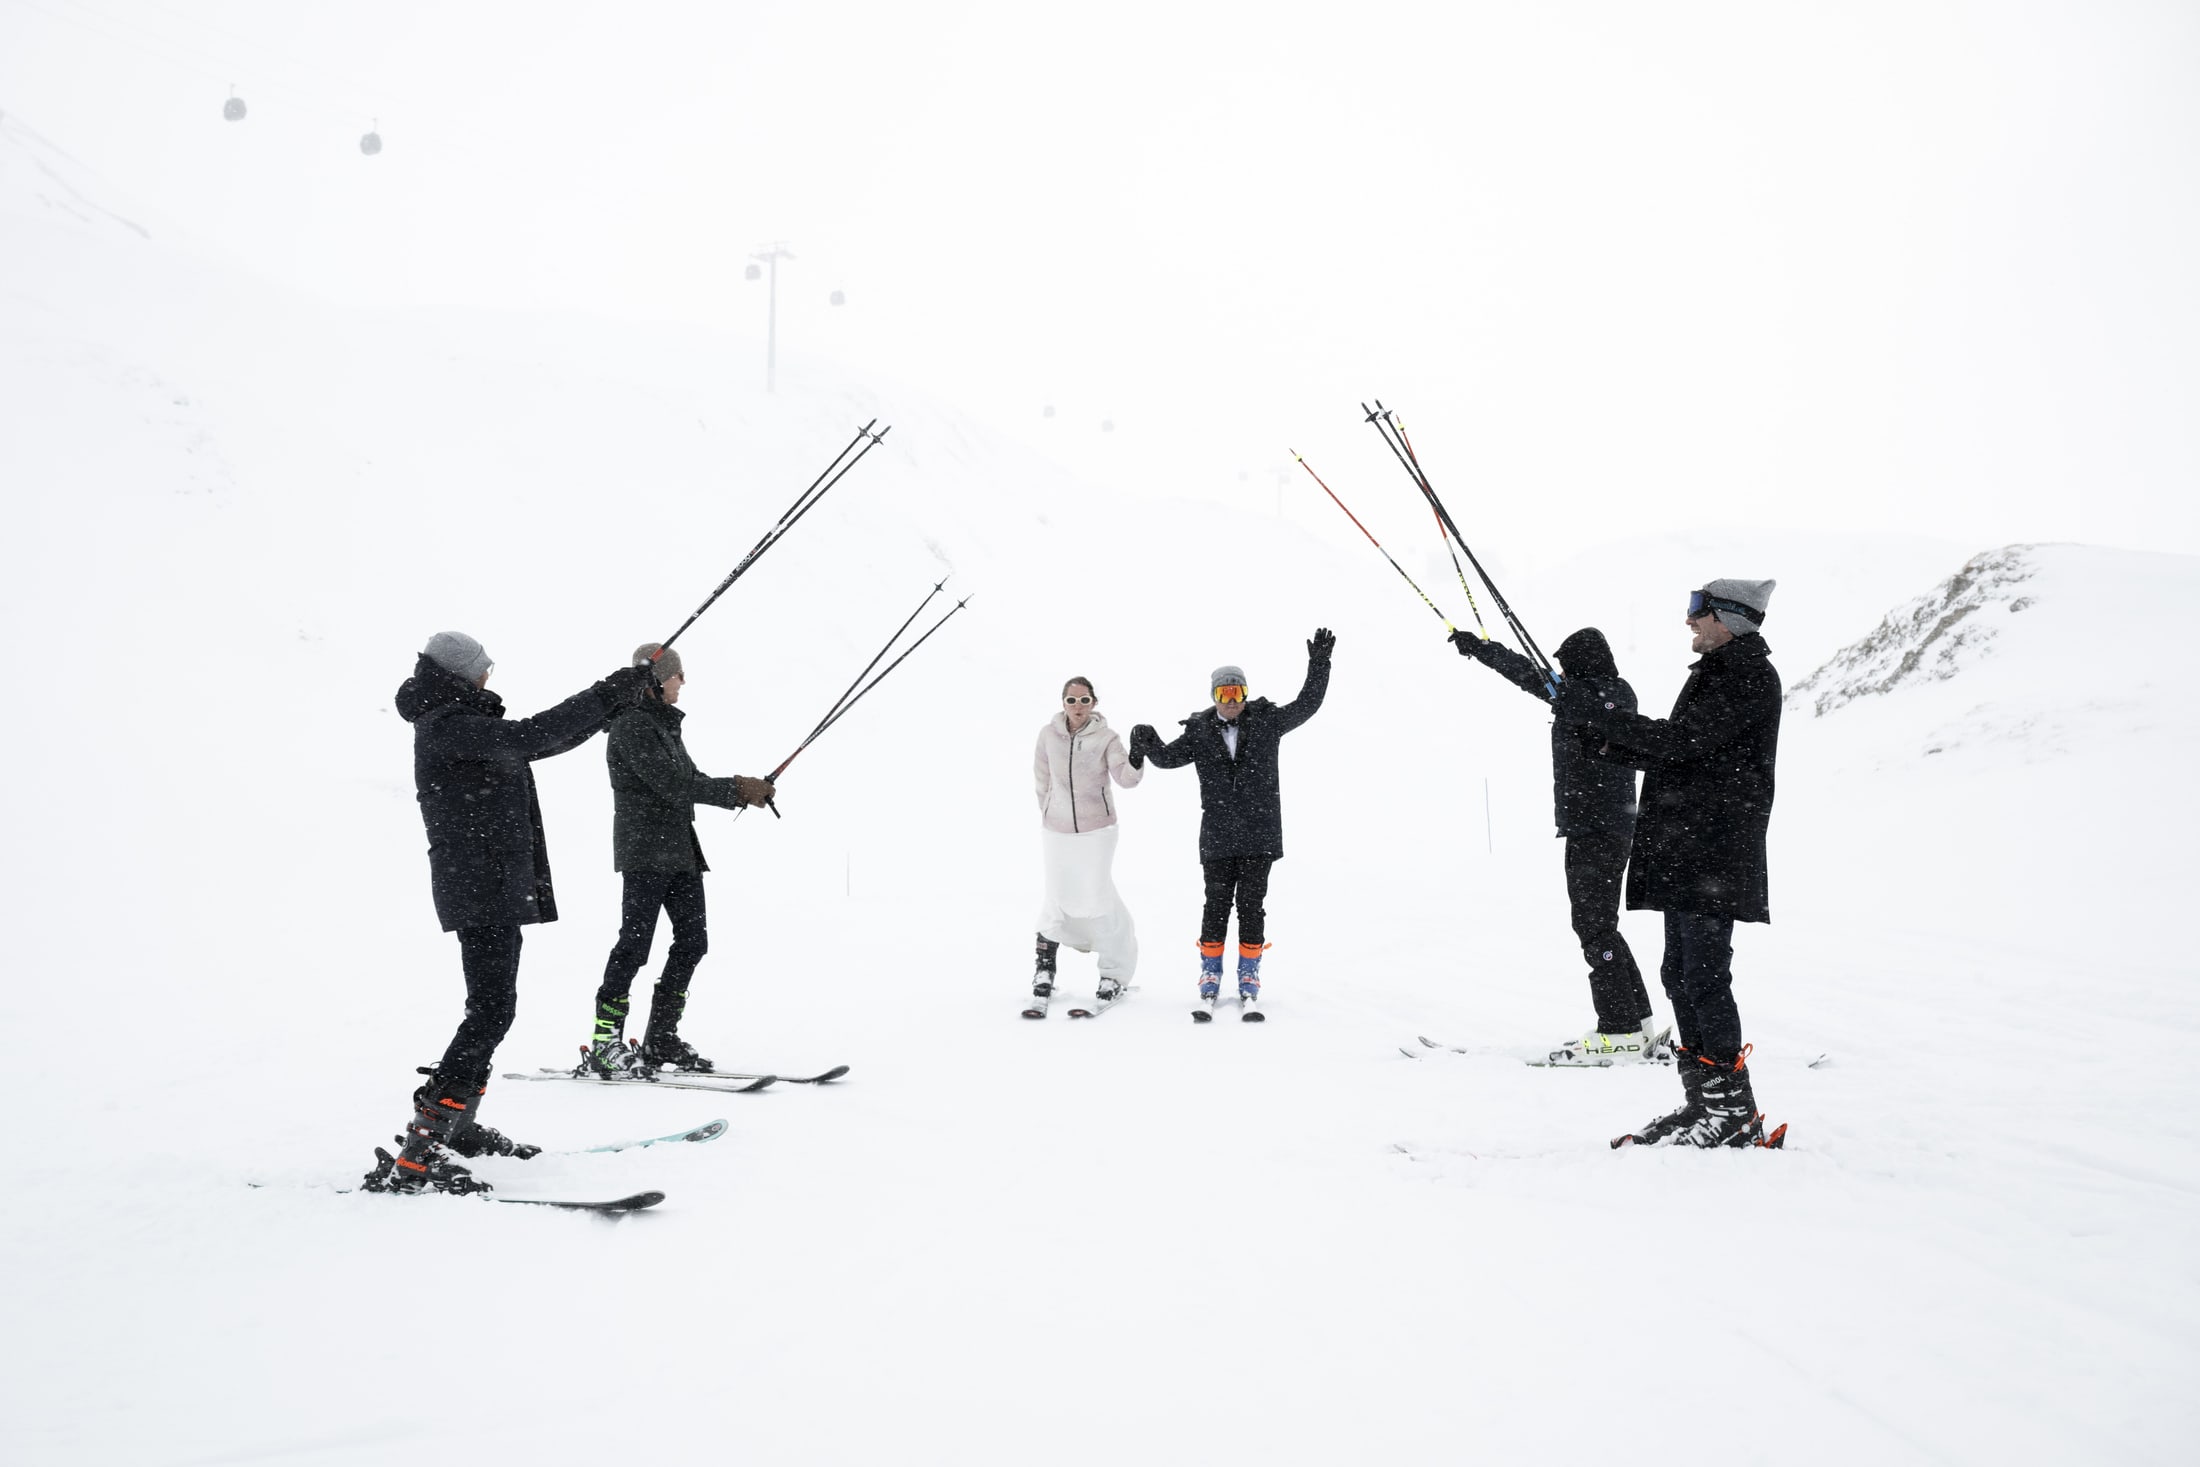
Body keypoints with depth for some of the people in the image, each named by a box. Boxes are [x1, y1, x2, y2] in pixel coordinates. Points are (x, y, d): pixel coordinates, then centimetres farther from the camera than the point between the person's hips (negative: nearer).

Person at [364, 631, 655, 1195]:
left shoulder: (459, 723, 18)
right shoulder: (448, 727, -14)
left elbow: (536, 742, 23)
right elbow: (530, 737, -26)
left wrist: (608, 705, 17)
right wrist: (605, 694, -22)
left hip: (498, 888, 11)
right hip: (482, 889, -11)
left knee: (491, 1005, 18)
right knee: (492, 1009, -15)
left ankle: (460, 1125, 30)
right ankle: (414, 1158, -16)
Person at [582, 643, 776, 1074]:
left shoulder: (664, 724, 19)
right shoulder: (632, 725, -11)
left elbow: (690, 780, 19)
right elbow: (671, 784, -20)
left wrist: (741, 792, 4)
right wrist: (735, 789, -16)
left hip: (680, 852, 9)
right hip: (645, 851, -9)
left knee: (692, 940, 7)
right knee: (635, 943, -8)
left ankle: (661, 1039, 15)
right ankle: (604, 1044, 0)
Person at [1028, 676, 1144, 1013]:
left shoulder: (1106, 737, -9)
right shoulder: (1048, 734, -2)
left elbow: (1125, 778, -19)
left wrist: (1136, 761, -39)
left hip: (1097, 830, -2)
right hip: (1056, 830, 2)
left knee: (1098, 899, 0)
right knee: (1058, 899, 7)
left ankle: (1114, 972, 16)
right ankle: (1045, 967, 25)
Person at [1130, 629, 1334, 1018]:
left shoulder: (1267, 723, 2)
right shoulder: (1200, 732, 1)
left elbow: (1306, 705, 1)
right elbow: (1169, 757, -4)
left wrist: (1319, 664, -9)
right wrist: (1147, 745, -24)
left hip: (1259, 836, 0)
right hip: (1217, 839, 0)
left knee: (1251, 907, 3)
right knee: (1216, 907, 4)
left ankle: (1248, 985, 14)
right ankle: (1209, 983, 16)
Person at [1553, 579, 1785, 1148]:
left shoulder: (1750, 678, -10)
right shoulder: (1716, 673, 22)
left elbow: (1682, 742, -20)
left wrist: (1597, 712, -18)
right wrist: (1615, 742, 6)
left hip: (1714, 856, -10)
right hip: (1686, 854, 10)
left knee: (1704, 977, -8)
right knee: (1680, 973, 12)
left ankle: (1735, 1114, 0)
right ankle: (1703, 1101, 20)